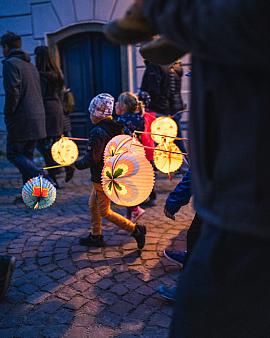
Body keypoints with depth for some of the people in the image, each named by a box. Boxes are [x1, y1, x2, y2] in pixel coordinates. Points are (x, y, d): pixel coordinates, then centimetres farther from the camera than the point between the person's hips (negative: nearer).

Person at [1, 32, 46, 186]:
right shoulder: (31, 65, 19)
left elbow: (13, 92, -18)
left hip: (21, 120, -8)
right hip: (38, 117, 8)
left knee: (13, 154, 2)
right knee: (27, 155, 12)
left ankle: (40, 175, -19)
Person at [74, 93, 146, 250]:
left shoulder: (97, 132, -23)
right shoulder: (115, 128, 4)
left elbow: (91, 159, -25)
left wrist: (77, 164, -10)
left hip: (102, 178, -9)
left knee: (105, 212, 3)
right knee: (93, 204, 21)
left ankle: (136, 229, 2)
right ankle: (96, 236, 30)